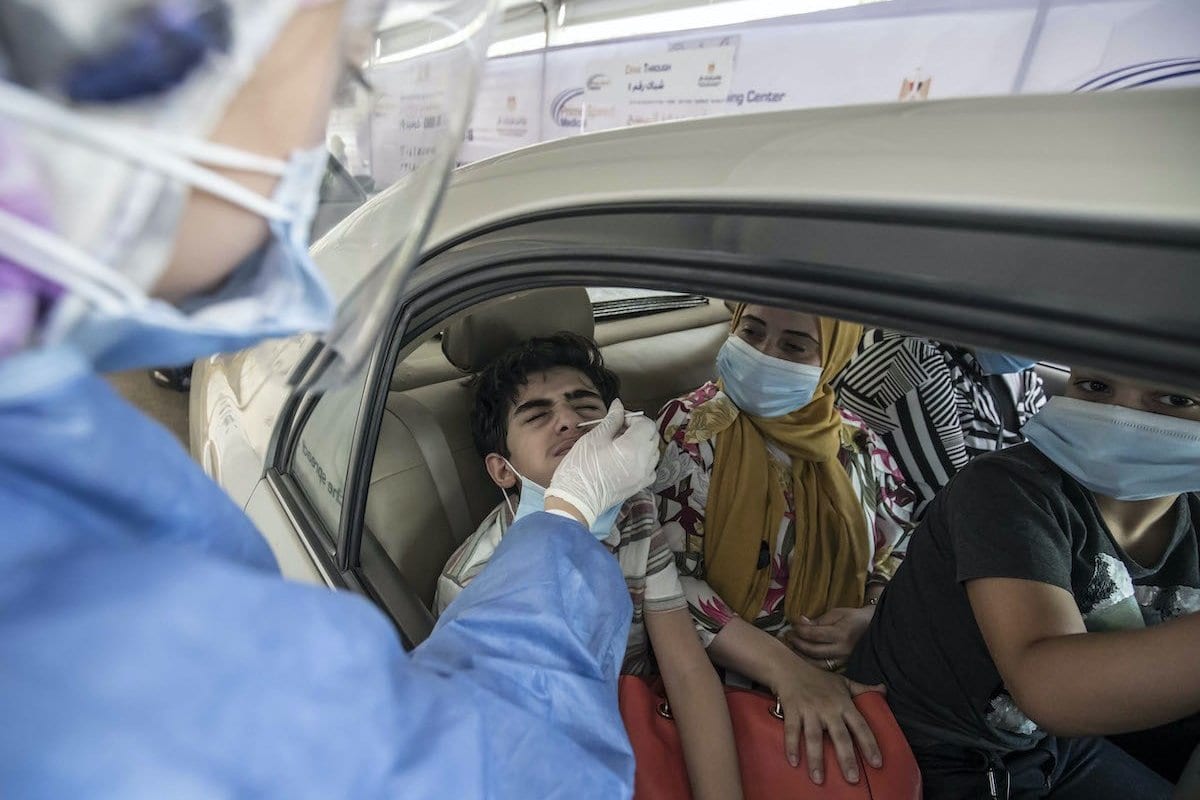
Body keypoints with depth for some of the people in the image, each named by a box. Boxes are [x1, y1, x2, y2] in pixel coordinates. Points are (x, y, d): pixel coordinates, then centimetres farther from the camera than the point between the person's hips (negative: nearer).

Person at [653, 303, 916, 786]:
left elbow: (904, 553, 14)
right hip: (724, 680, -3)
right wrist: (785, 669, -21)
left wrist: (870, 618, -7)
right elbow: (667, 577, -14)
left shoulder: (855, 444, 5)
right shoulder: (687, 432, -8)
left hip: (849, 678, 4)